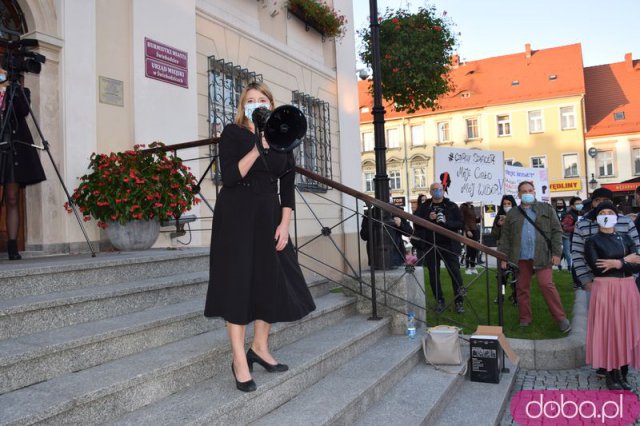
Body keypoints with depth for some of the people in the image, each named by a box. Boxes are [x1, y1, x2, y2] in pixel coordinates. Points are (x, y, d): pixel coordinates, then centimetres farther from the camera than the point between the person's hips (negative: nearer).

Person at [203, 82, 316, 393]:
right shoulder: (232, 133, -1)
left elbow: (287, 186, 7)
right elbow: (229, 177, -14)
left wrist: (284, 223, -3)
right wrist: (257, 149, -21)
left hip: (269, 216, 5)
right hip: (236, 216, -4)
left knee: (272, 281, 5)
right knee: (238, 283, -4)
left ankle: (260, 348, 23)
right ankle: (239, 361, 4)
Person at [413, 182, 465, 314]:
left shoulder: (452, 206, 6)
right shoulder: (424, 207, 9)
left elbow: (460, 223, -1)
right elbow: (416, 223, 1)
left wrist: (446, 222, -17)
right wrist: (428, 218, -15)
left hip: (449, 245, -1)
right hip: (431, 246, 2)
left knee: (455, 273, -2)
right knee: (433, 275, 6)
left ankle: (459, 302, 8)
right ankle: (440, 302, 18)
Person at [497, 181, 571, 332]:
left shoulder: (546, 209, 8)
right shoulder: (512, 213, 12)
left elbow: (556, 231, 3)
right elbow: (505, 237, 10)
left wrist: (556, 253, -5)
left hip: (542, 256, -2)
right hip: (520, 257, 2)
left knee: (546, 285, -10)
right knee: (522, 288, 6)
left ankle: (561, 318, 3)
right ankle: (525, 319, 17)